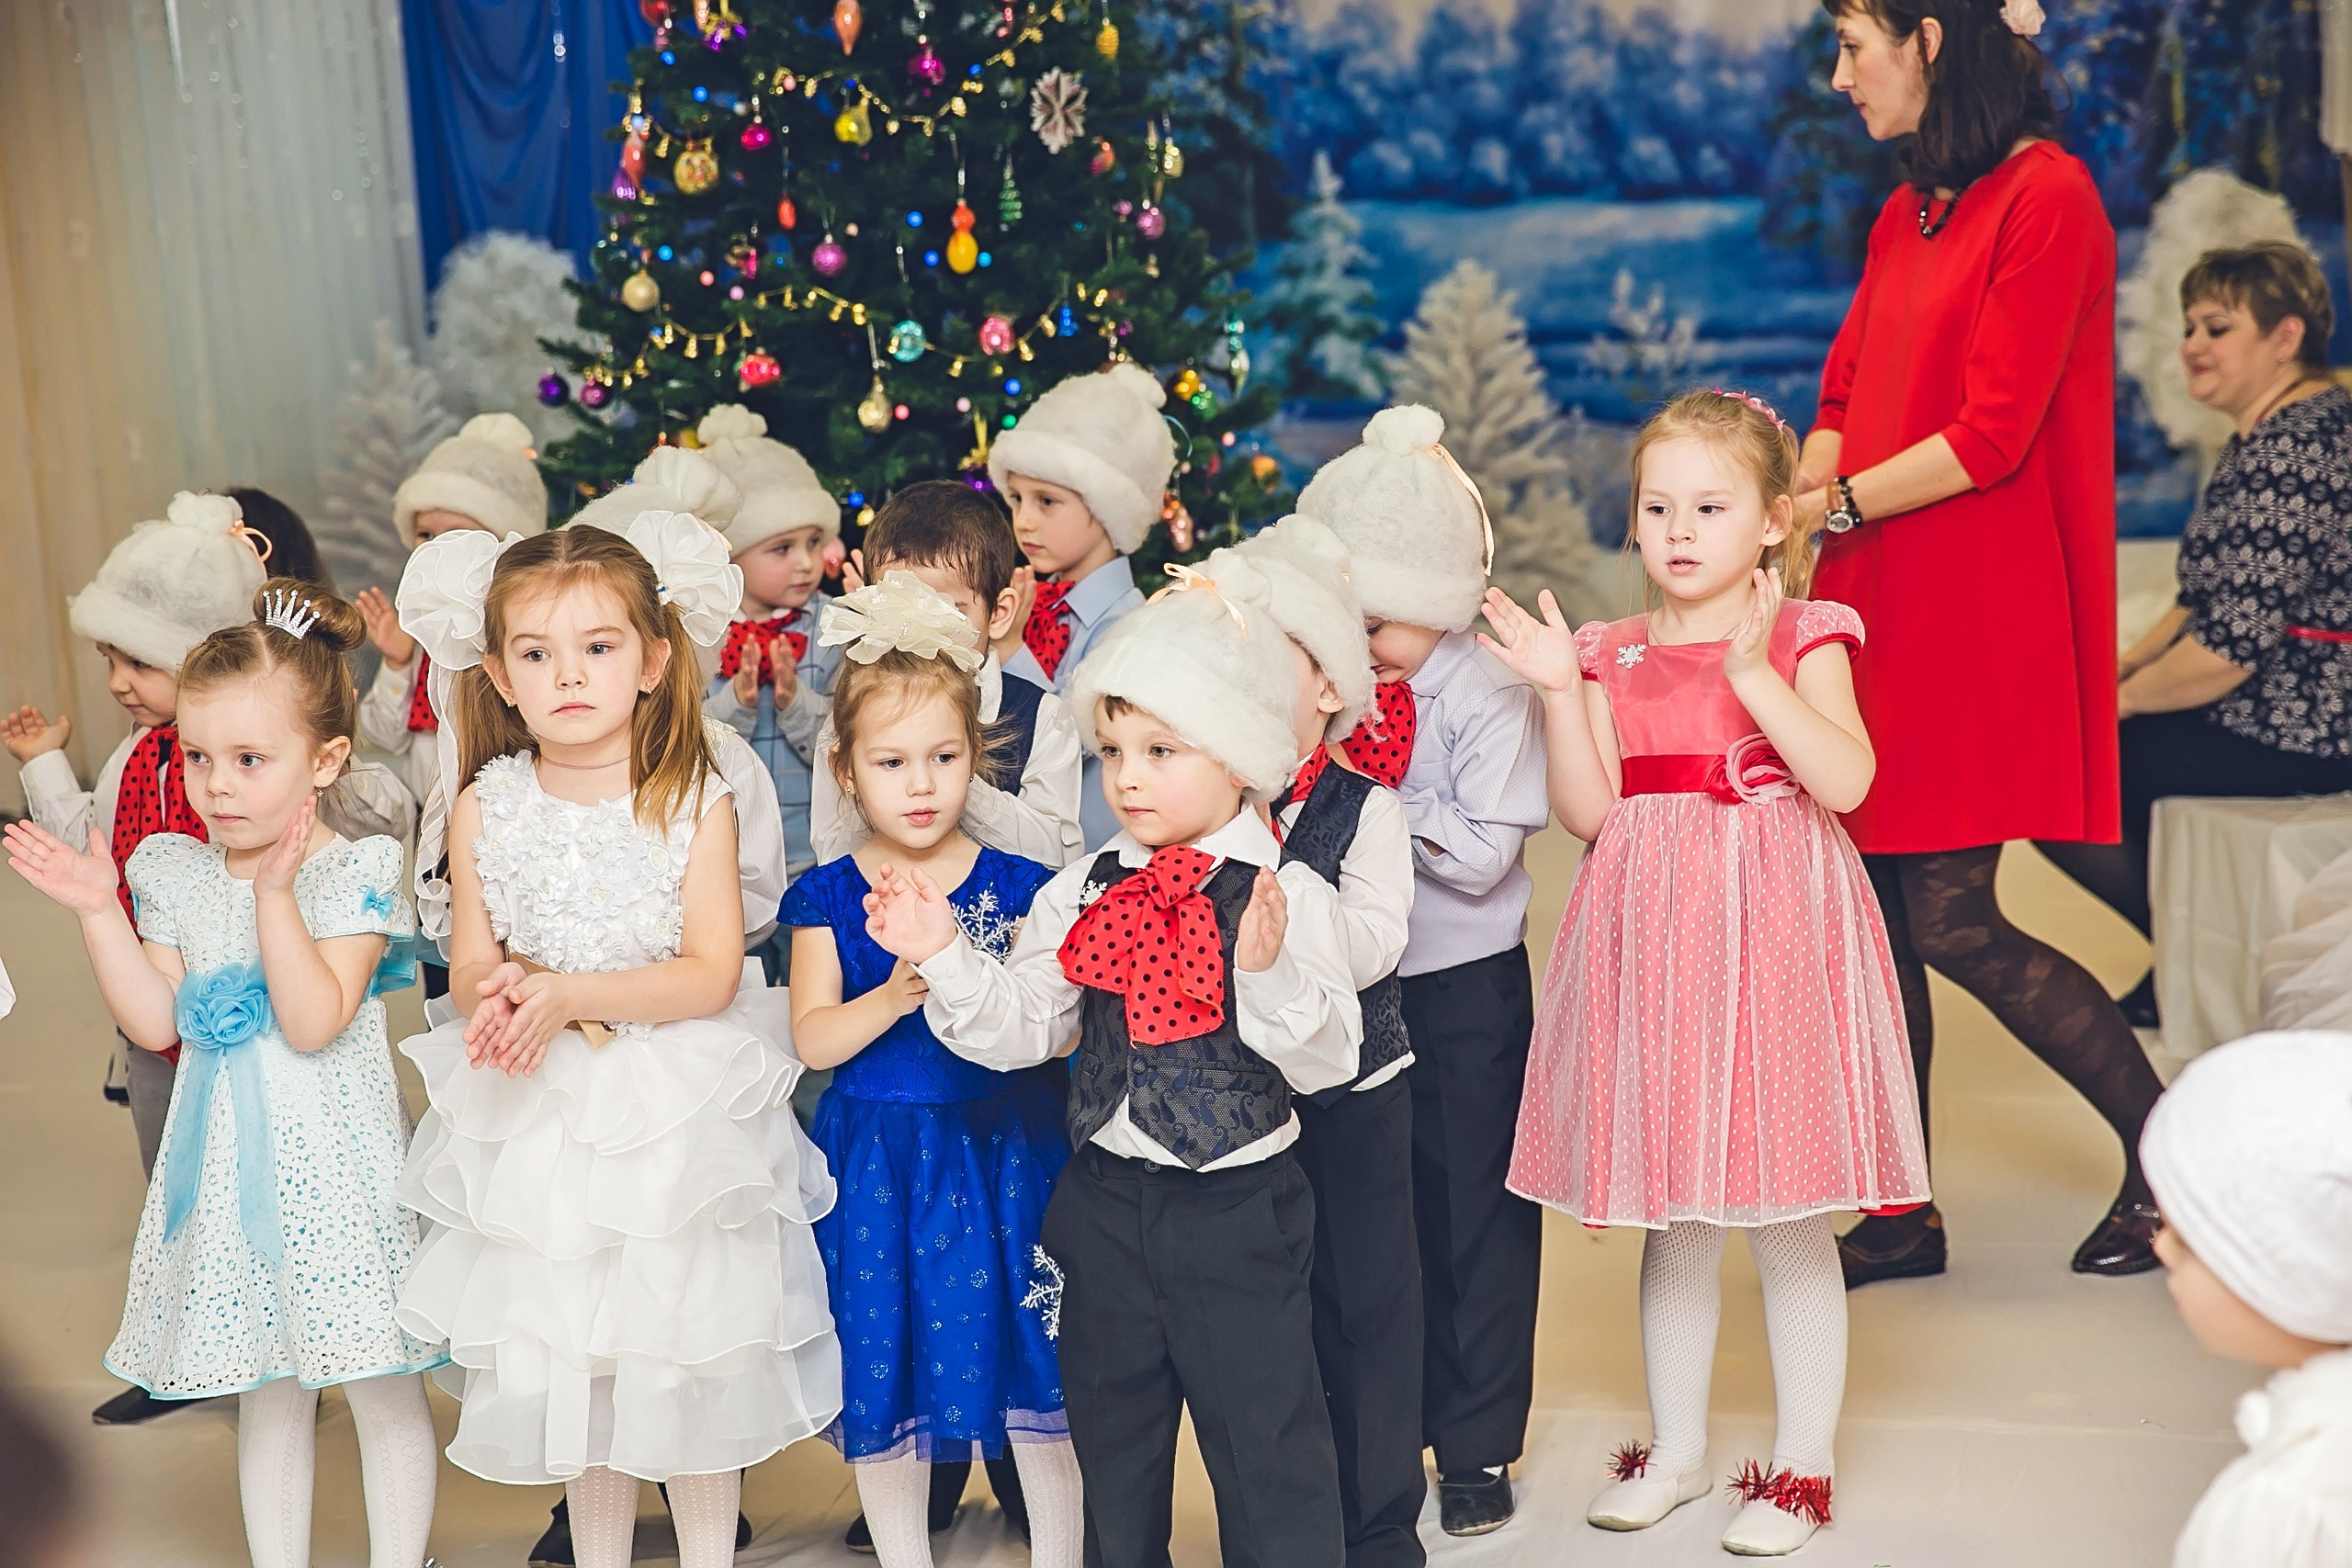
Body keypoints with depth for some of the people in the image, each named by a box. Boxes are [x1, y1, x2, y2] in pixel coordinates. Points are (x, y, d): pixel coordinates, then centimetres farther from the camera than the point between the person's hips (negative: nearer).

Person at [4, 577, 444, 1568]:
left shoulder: (355, 871, -12)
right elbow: (155, 1023, 1)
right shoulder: (173, 872, 4)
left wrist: (275, 892, -25)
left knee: (384, 1390, 5)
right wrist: (100, 913, -6)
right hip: (228, 1157, 5)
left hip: (334, 1157, -5)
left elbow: (314, 1022, -21)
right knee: (267, 1391, 17)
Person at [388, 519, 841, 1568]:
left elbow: (712, 973, -14)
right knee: (570, 1353, 11)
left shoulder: (694, 800, -10)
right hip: (540, 1118, 3)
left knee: (690, 1355, 4)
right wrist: (496, 996, -22)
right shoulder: (485, 807, -2)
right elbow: (471, 966, 2)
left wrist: (569, 994, -23)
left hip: (678, 1112, -2)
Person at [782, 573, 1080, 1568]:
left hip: (1004, 1145, -1)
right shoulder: (827, 899, 0)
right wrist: (894, 998, -24)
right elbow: (813, 1039, -8)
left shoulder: (1013, 885, -2)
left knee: (1033, 1365, 4)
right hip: (877, 1157, 1)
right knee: (882, 1369, 10)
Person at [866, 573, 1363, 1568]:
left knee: (1266, 1443, 4)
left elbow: (1328, 1056, -17)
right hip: (1105, 1203, 5)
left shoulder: (1291, 896, -12)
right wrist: (943, 954, -12)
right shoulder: (1080, 895, 2)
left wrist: (1267, 970, -33)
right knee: (1111, 1436, 20)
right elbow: (1019, 1028, 1)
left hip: (1240, 1205, -4)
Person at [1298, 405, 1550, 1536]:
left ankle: (1477, 1445, 21)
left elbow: (1483, 853, -21)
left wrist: (1366, 797, -22)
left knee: (1473, 1216, 7)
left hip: (1464, 991, -4)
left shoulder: (1489, 697, -14)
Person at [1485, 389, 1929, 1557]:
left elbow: (1847, 779, -18)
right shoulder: (1617, 656, 7)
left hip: (1774, 939, -3)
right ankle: (1676, 1447, 30)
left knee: (1789, 1222, 4)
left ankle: (1800, 1465, 19)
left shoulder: (1803, 638, -3)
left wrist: (1755, 674, -23)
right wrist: (1562, 693, -9)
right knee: (1673, 1218, 14)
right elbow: (1589, 812, 0)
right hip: (1654, 945, 4)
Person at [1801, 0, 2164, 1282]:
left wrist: (1834, 504, -9)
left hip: (1977, 606, -8)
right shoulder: (1907, 216, 16)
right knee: (1875, 907, 7)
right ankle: (1899, 1214, 18)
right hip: (1880, 601, 8)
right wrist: (1784, 501, -4)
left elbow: (1990, 437, -16)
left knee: (1952, 920, -6)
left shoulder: (2047, 198, -10)